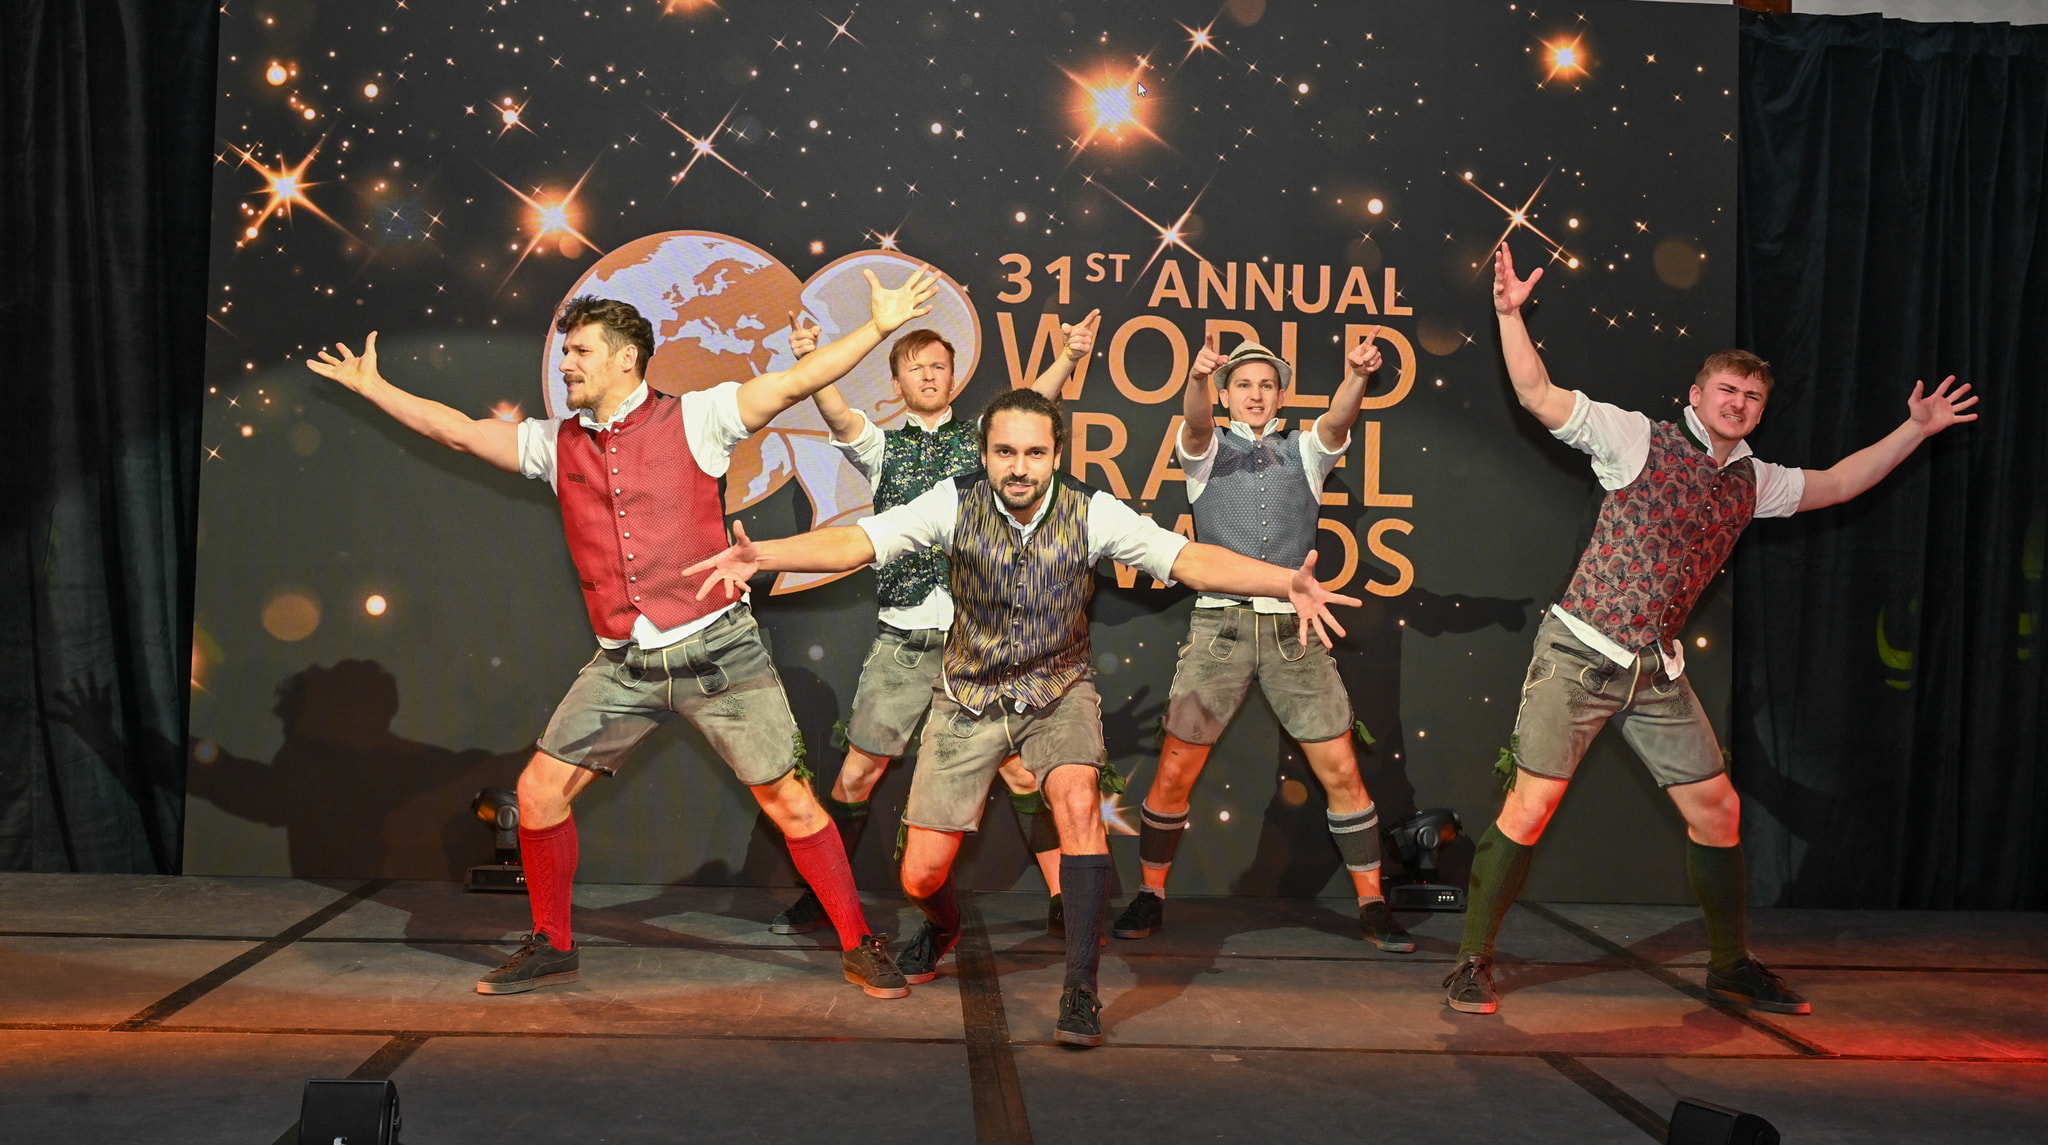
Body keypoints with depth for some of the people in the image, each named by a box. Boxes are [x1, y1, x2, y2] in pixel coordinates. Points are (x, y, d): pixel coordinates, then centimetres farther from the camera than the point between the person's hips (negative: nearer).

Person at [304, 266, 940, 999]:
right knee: (539, 790, 2)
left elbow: (796, 382, -8)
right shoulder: (555, 444, 12)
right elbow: (456, 430, 19)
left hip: (714, 648, -4)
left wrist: (879, 327, -15)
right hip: (622, 665, 5)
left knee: (788, 801, -3)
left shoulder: (694, 419, -2)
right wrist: (372, 387, 22)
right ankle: (552, 947, 22)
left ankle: (859, 947, 10)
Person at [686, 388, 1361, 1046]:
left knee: (1078, 798, -32)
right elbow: (859, 542, -23)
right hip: (970, 696, 1)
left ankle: (1081, 989, -22)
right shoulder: (956, 503, -15)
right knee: (921, 876, -1)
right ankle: (942, 928, 39)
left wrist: (1289, 583, -39)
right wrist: (762, 555, -40)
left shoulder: (1091, 514, -16)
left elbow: (1187, 559, -24)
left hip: (1058, 691, -1)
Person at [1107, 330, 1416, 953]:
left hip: (1294, 629, 1)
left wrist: (1355, 376, -30)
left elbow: (1338, 421, -8)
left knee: (1341, 772, 0)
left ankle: (1372, 906, 12)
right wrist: (1197, 376, -36)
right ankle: (1150, 895, 18)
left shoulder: (1305, 451, 14)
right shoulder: (1209, 450, 10)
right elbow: (1195, 423, -14)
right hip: (1219, 625, -1)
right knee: (1173, 774, -1)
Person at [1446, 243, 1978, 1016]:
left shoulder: (1753, 481, 14)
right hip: (1580, 655, -6)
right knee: (1530, 806, -10)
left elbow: (1837, 484, 28)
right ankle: (1474, 962, 2)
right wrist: (1509, 313, -20)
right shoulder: (1639, 440, -4)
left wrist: (1915, 429, 25)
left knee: (1715, 808, 9)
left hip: (1657, 670, 6)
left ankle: (1731, 966, 27)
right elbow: (1539, 396, -10)